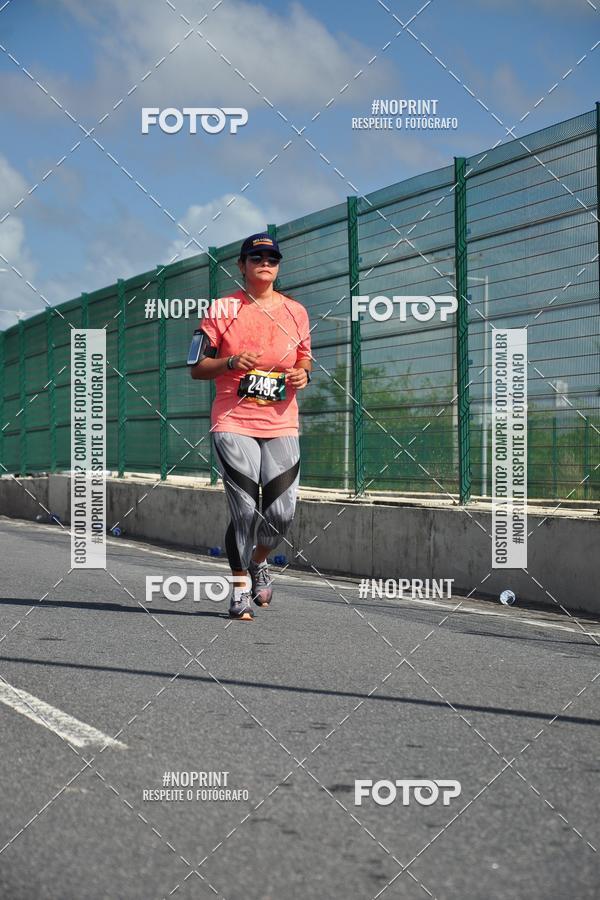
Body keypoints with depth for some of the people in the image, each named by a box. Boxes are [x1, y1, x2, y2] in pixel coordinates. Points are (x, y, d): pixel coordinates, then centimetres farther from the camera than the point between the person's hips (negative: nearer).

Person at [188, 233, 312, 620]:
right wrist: (230, 363, -15)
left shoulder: (296, 311, 11)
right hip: (233, 424, -3)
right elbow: (197, 367, 3)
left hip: (282, 426, 3)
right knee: (245, 510, -8)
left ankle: (259, 561, 29)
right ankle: (240, 587, 10)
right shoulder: (221, 310, 2)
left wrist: (303, 374, 0)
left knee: (282, 515, -3)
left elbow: (304, 358, 23)